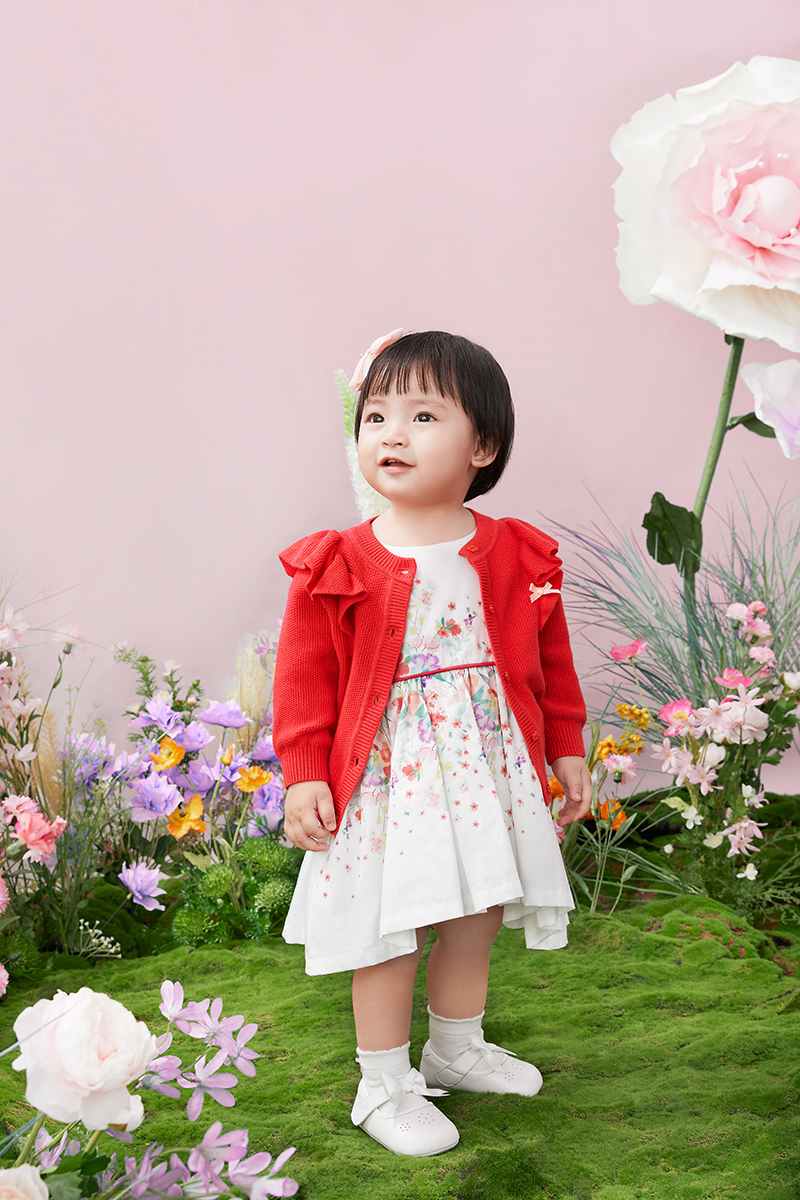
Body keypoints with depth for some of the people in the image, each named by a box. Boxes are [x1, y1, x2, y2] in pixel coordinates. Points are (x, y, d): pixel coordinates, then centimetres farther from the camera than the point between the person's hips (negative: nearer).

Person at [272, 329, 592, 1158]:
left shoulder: (517, 557, -1)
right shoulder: (337, 568, -9)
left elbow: (550, 660, 8)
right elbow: (306, 678, -6)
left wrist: (566, 747, 11)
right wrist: (303, 775, -10)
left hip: (489, 768, 4)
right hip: (385, 775, -3)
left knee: (476, 917, 17)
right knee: (390, 932, 3)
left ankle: (458, 1048, 40)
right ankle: (385, 1085, 19)